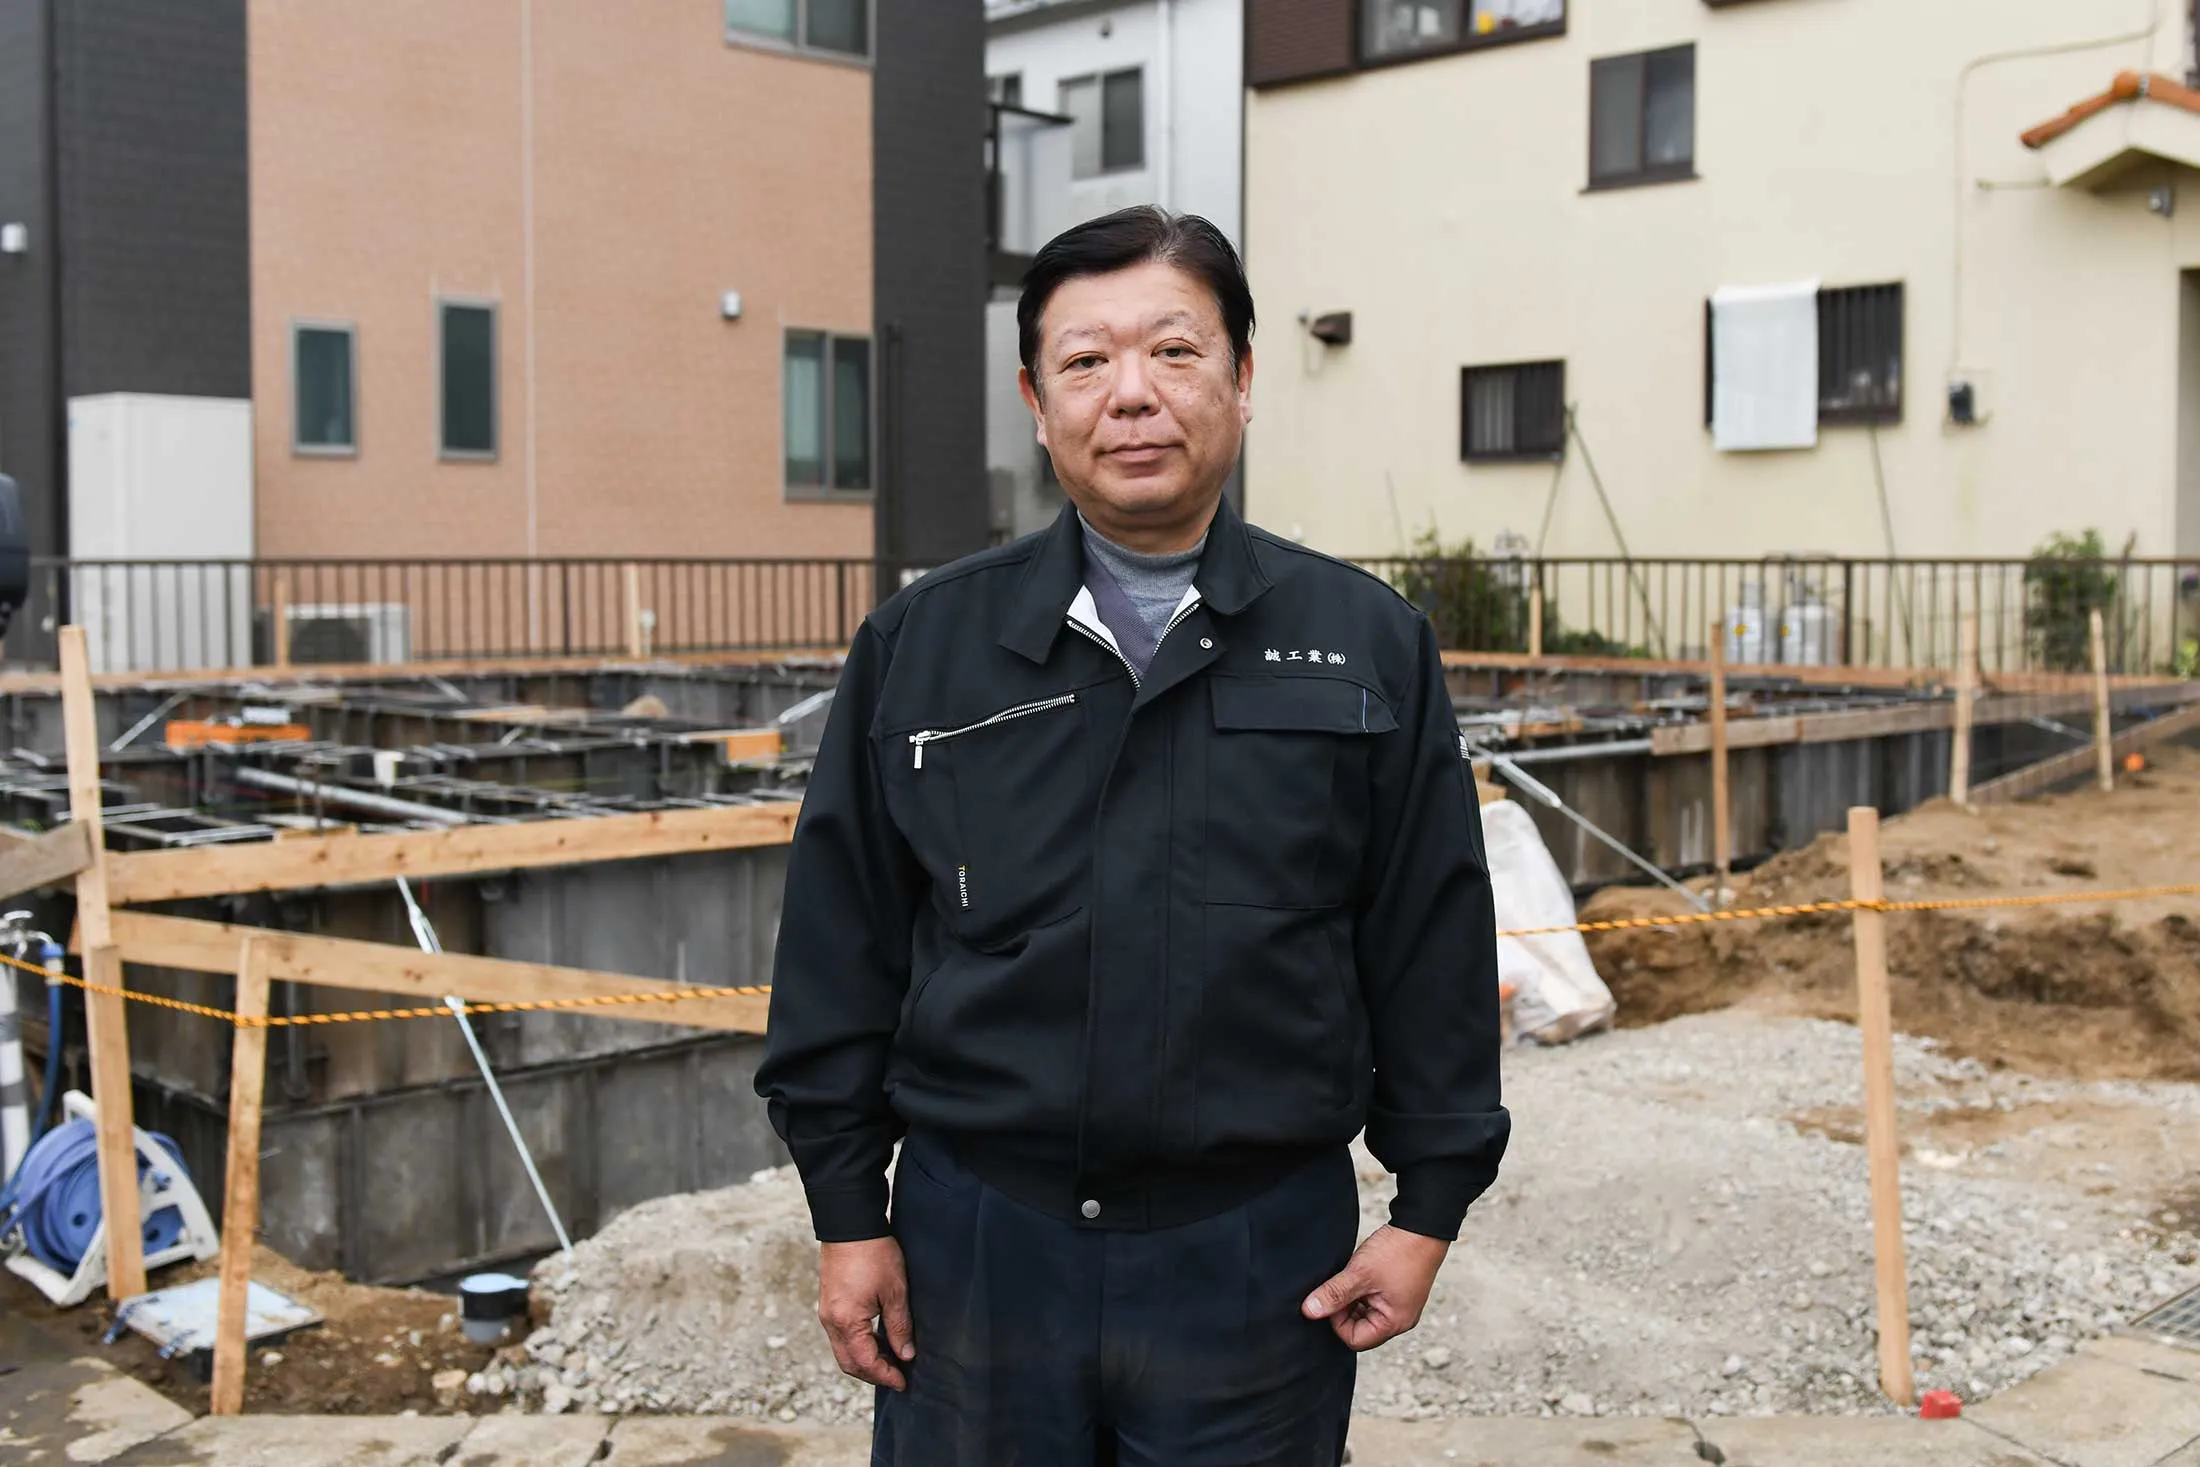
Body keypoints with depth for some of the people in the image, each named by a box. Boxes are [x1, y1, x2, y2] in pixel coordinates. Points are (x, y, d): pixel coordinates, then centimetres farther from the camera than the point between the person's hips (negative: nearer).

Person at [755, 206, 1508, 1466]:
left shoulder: (1371, 647, 0)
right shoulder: (920, 645, 2)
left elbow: (1433, 942, 2)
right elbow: (842, 939, 4)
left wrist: (1430, 1208, 2)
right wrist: (847, 1212, 2)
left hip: (1260, 1258, 0)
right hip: (975, 1243, 1)